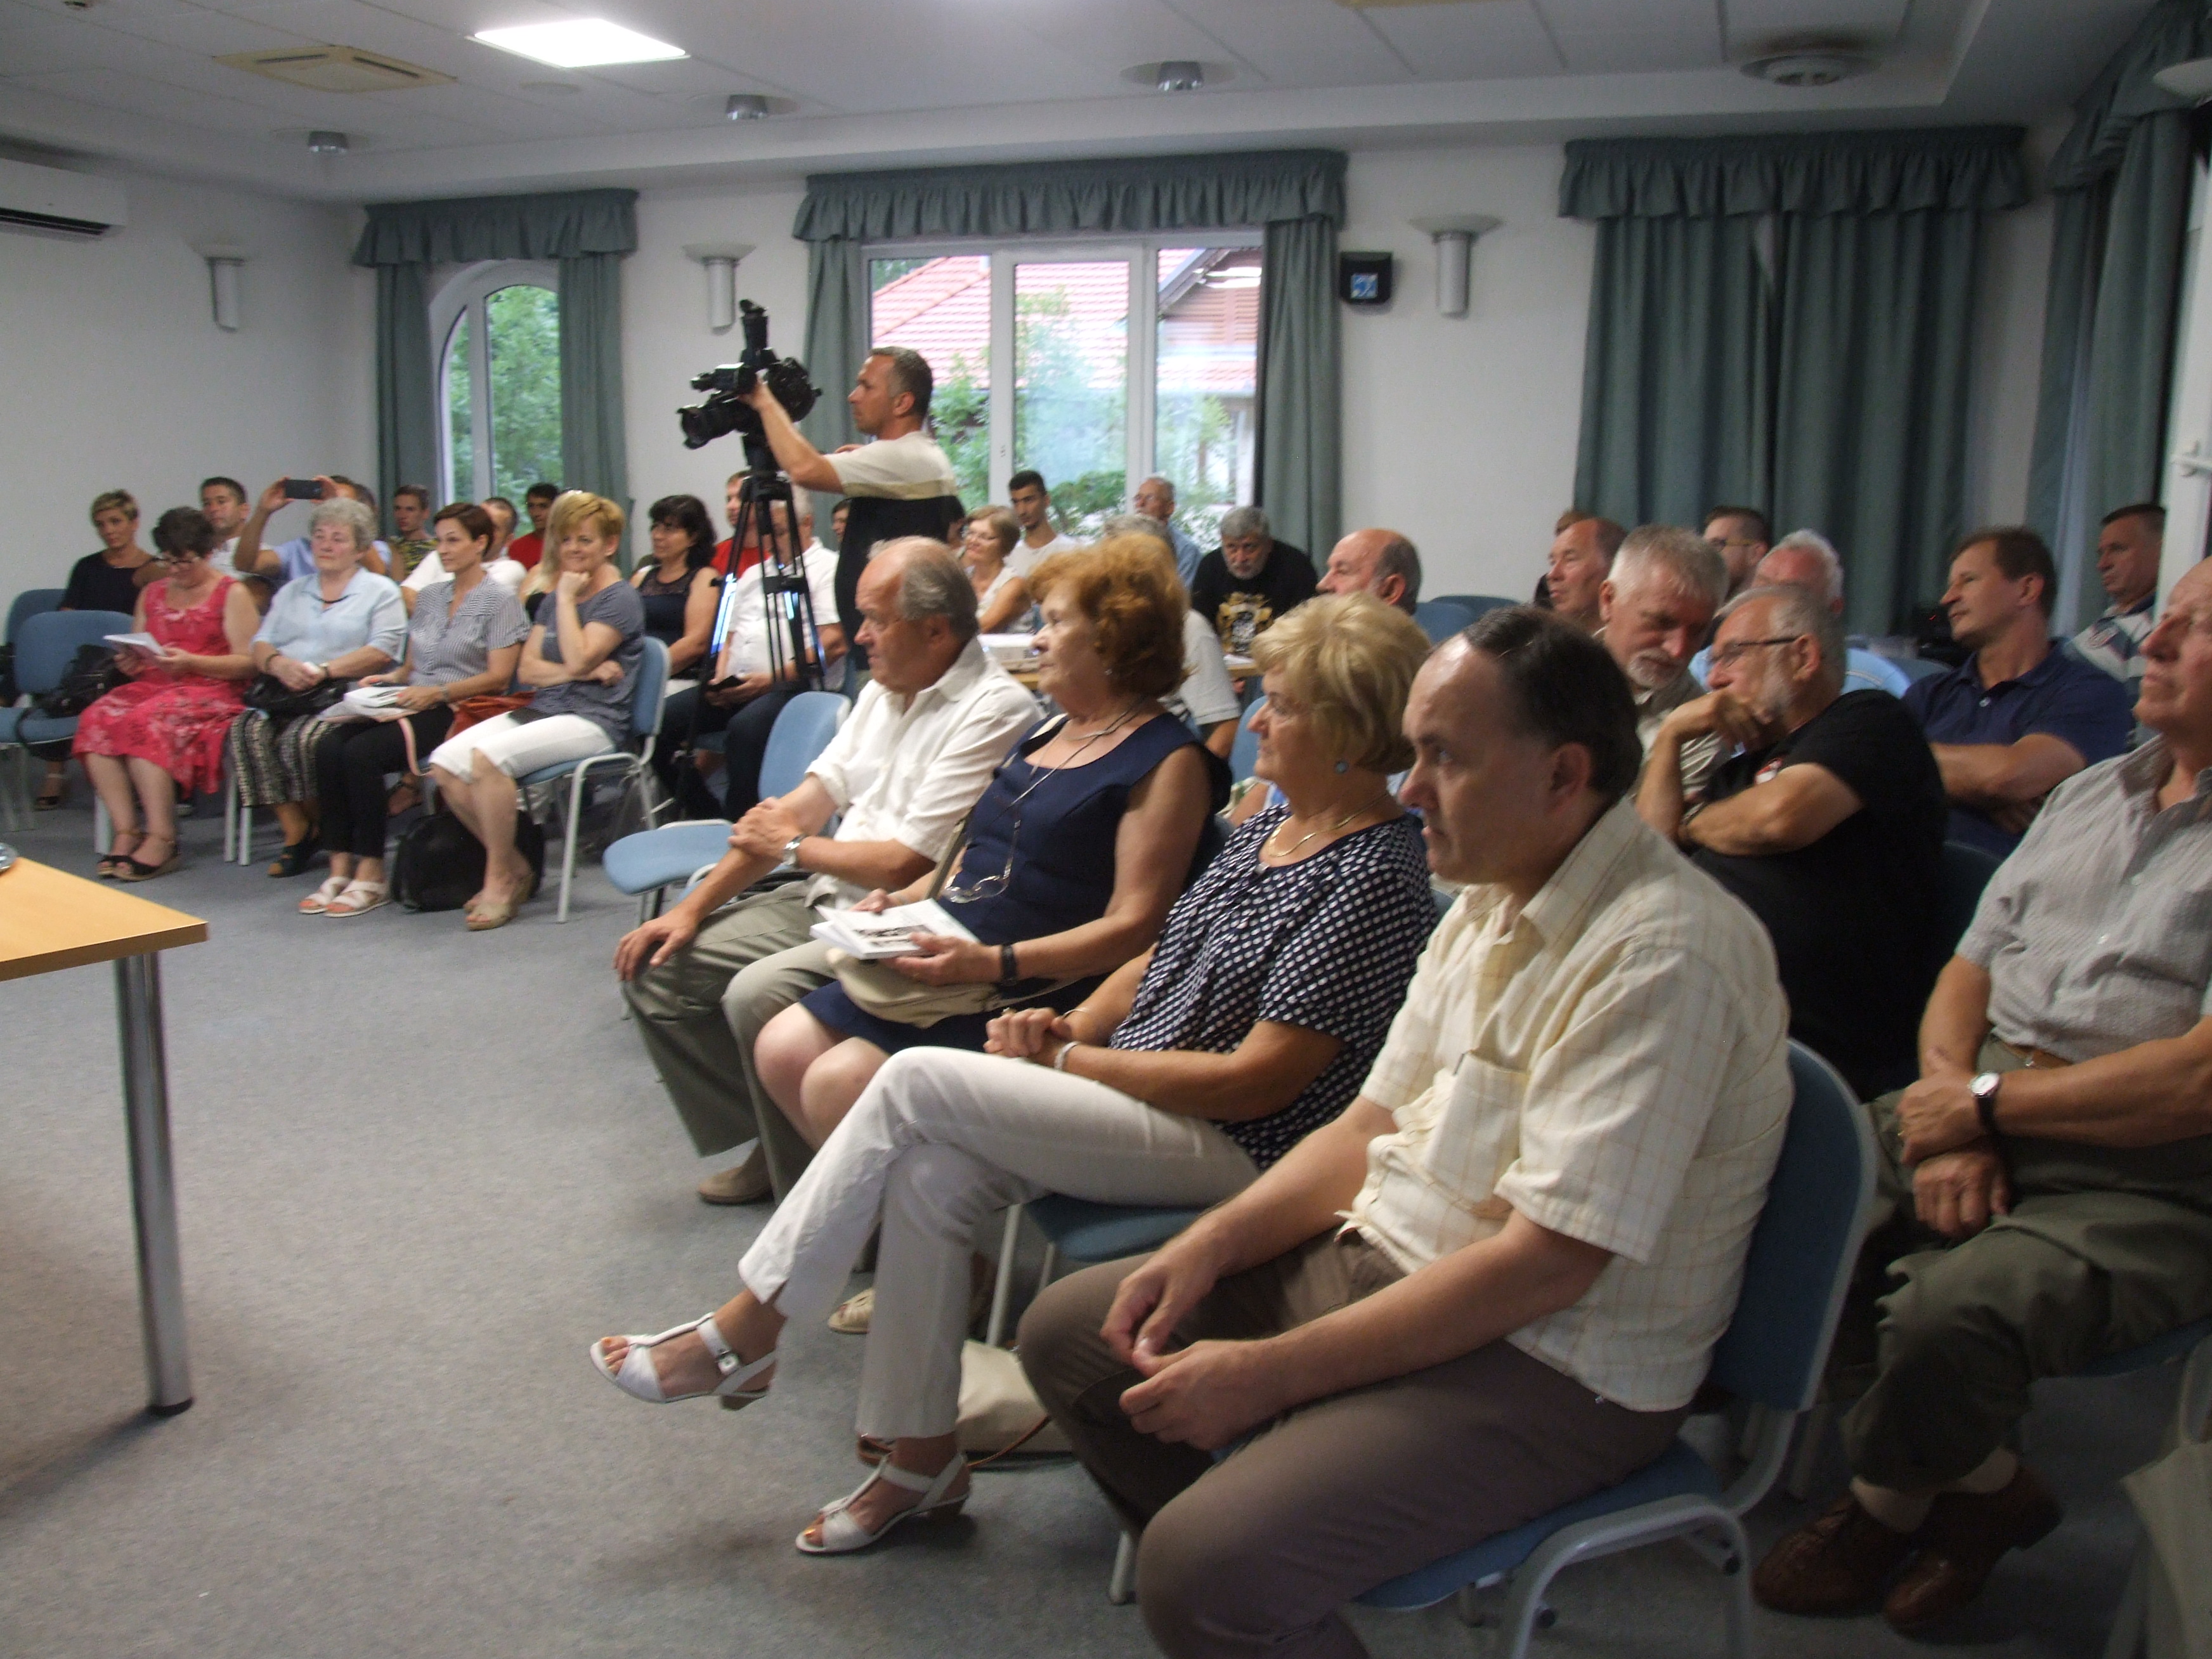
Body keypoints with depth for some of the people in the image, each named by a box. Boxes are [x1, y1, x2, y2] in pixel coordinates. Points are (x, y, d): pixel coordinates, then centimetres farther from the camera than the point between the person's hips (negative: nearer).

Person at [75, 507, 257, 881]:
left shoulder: (231, 594, 4)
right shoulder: (152, 593, 22)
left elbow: (248, 663, -7)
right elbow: (136, 655, 23)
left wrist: (191, 662, -18)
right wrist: (129, 662, -1)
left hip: (211, 692, -6)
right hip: (152, 686, 6)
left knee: (146, 721, -34)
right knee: (98, 717, -25)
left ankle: (161, 839, -30)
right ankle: (125, 832, -25)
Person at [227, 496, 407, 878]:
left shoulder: (380, 591, 10)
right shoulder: (292, 591, 26)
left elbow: (383, 652, -6)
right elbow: (261, 646, 16)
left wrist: (323, 670, -15)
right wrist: (279, 664, -9)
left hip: (345, 694, -5)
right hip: (284, 692, 5)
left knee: (302, 739, -33)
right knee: (248, 730, -26)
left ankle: (320, 826, -9)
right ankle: (295, 832, -19)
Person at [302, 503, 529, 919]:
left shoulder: (500, 600, -1)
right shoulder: (430, 595, 21)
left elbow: (497, 677, -9)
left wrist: (436, 692, -18)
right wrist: (390, 678, 1)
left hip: (457, 711, -7)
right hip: (411, 704, 7)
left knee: (362, 753, -28)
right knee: (329, 748, -20)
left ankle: (372, 873, -20)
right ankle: (340, 868, -18)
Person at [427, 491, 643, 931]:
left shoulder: (620, 598, -3)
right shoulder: (555, 598, 20)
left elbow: (578, 660, -17)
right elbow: (526, 669, 10)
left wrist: (566, 599, -8)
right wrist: (576, 673, -8)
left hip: (593, 721, -8)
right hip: (541, 711, 8)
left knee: (488, 756, -31)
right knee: (445, 763, -15)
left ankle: (501, 880, -15)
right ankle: (516, 867, -1)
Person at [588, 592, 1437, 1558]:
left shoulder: (1374, 878, -19)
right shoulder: (1272, 822, 9)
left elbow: (1257, 1082, -21)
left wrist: (1069, 1062, -14)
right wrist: (1071, 1026, -1)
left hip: (1232, 1150, -8)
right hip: (1136, 1094, 8)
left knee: (915, 1080, -15)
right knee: (926, 1177, -12)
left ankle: (747, 1327, 1)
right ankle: (919, 1459, 5)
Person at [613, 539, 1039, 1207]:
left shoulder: (994, 712, -18)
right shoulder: (885, 690, 12)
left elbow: (906, 864, -21)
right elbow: (804, 802, 11)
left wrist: (792, 847, -3)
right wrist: (692, 908, 5)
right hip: (823, 901, 10)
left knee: (758, 994, -30)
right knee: (655, 967, 3)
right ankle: (769, 1146, 12)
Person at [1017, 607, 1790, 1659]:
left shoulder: (1662, 956, -23)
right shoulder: (1490, 899, 7)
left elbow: (1544, 1265, -26)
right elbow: (1376, 1124, 11)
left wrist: (1271, 1372, -22)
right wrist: (1213, 1239, -4)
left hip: (1552, 1365, -9)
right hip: (1386, 1260, 9)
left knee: (1210, 1569, -27)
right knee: (1069, 1332, 9)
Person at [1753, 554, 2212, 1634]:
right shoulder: (2091, 793, 16)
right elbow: (1968, 972, 15)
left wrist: (1986, 1100, -12)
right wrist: (1948, 1106, -4)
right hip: (1985, 1125, 7)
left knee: (1952, 1311, -33)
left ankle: (1882, 1506, 5)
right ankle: (1984, 1484, 5)